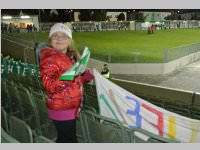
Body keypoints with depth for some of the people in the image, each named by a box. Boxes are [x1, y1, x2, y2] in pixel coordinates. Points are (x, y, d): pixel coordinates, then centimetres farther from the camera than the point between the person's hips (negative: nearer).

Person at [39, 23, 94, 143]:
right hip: (61, 109, -8)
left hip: (71, 108, 8)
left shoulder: (71, 56, 10)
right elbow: (50, 86, -25)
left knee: (63, 138, 23)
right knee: (70, 140, 1)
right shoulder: (49, 58, -16)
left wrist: (88, 75, 3)